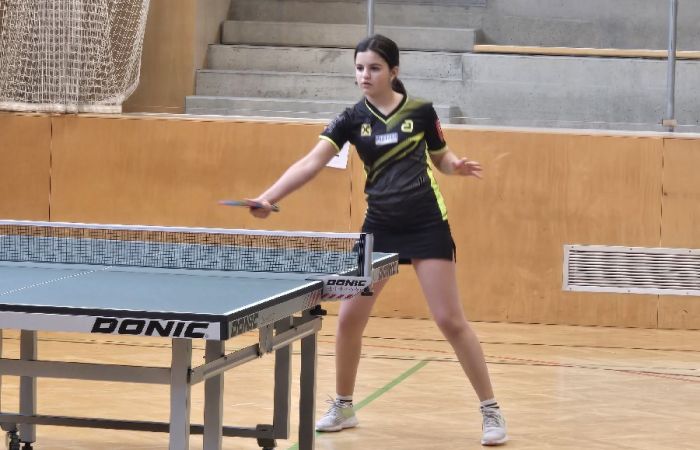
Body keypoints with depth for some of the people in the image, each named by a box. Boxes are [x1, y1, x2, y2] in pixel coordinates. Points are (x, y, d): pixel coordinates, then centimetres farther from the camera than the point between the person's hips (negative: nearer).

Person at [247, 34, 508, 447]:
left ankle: (491, 411, 5)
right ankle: (344, 407, 21)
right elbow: (311, 163, -11)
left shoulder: (421, 111, -4)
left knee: (450, 320, -5)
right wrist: (269, 197, -24)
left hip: (426, 226, -3)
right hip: (379, 227, 3)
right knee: (349, 318, 1)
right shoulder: (352, 119, -2)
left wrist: (458, 165, -12)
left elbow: (441, 157, 12)